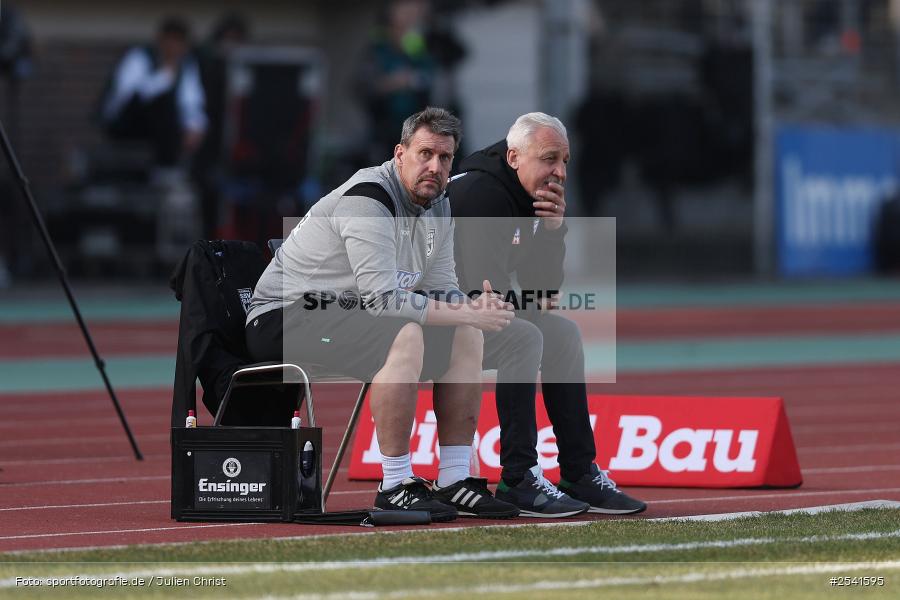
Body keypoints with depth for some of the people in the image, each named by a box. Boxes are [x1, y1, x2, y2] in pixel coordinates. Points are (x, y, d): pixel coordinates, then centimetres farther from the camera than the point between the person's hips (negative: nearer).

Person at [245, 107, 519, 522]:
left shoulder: (436, 206, 7)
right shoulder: (368, 199, -23)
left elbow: (441, 291, 9)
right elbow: (383, 299, -29)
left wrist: (476, 307, -14)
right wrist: (467, 314, -26)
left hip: (347, 315, 10)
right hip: (283, 317, -10)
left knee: (465, 336, 2)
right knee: (404, 336, -33)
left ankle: (455, 480, 2)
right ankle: (395, 486, -27)